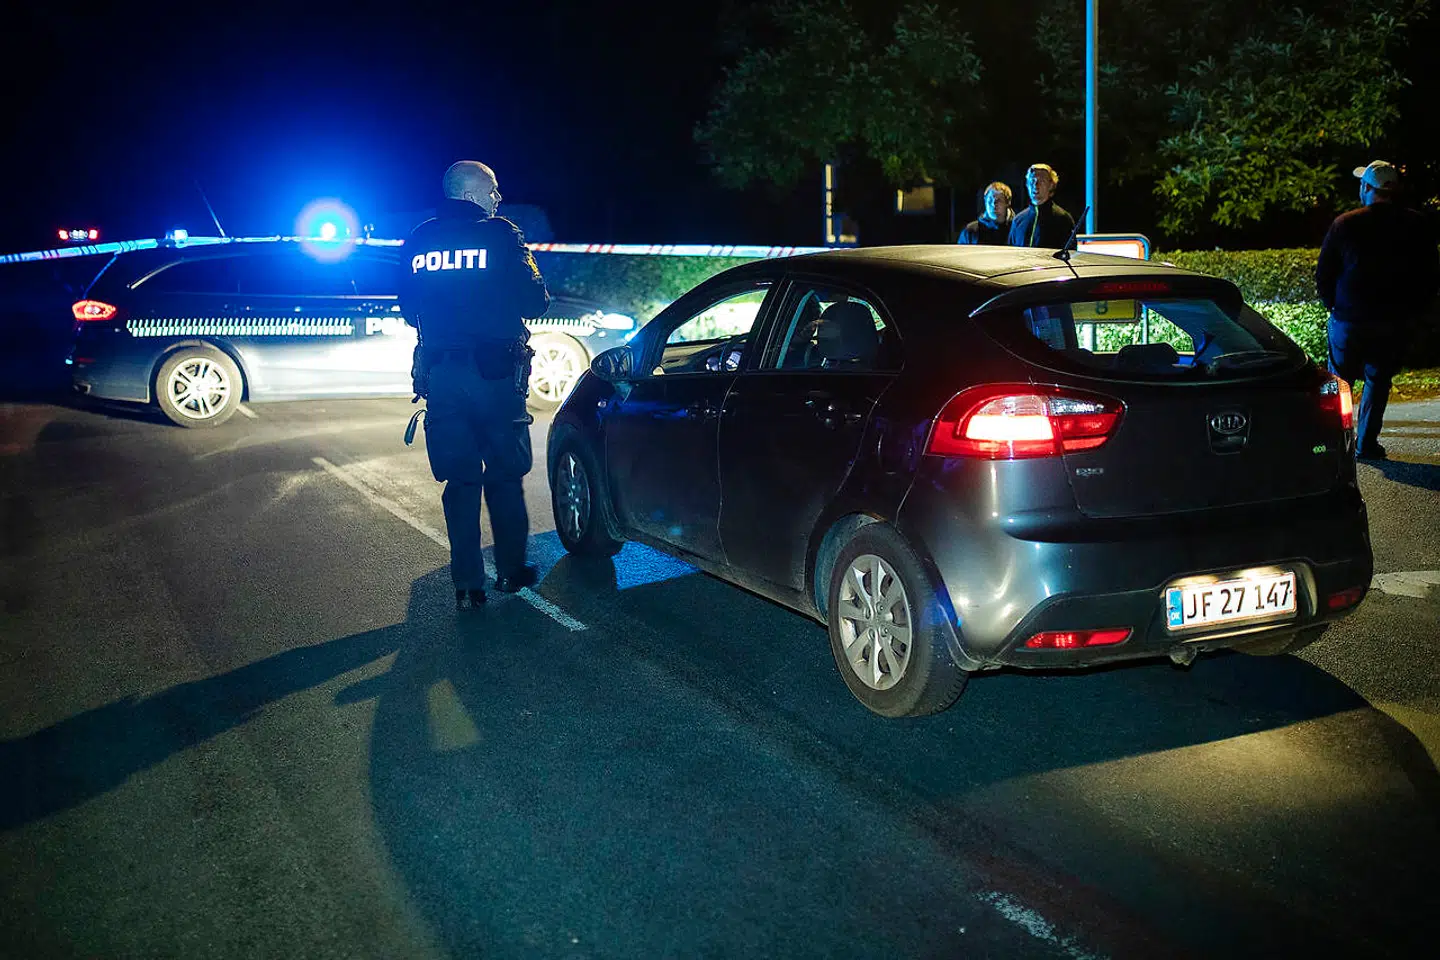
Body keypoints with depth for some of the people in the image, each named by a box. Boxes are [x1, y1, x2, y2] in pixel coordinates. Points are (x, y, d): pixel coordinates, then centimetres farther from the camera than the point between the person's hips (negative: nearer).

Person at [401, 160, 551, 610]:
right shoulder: (499, 234, -6)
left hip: (440, 374, 3)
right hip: (494, 373, -3)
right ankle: (511, 571, 20)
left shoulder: (419, 241, 8)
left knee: (460, 479, 8)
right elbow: (534, 302, -7)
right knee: (504, 475, 11)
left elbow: (409, 309, 16)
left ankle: (467, 585, 8)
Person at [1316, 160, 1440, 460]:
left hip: (1350, 320, -2)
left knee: (1339, 381, 13)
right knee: (1378, 379, 13)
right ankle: (1366, 443, 10)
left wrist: (1333, 306, 11)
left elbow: (1323, 275, -4)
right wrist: (1413, 311, 14)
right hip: (1397, 322, 2)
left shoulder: (1345, 224, -8)